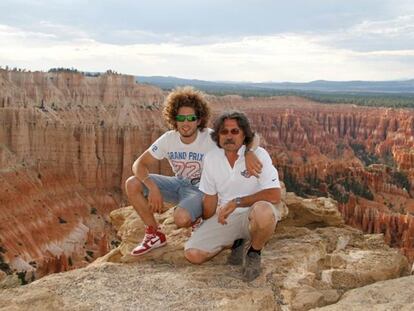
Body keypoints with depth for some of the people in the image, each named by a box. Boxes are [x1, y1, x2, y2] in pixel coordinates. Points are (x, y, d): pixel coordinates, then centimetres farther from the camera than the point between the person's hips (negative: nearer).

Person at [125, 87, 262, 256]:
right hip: (178, 184, 5)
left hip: (201, 190, -5)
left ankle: (200, 218, 5)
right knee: (132, 185, -14)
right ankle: (155, 234, 4)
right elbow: (140, 164, -10)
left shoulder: (211, 138, -23)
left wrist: (249, 153, -50)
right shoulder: (168, 139, -12)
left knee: (182, 218, -37)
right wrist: (152, 187, -29)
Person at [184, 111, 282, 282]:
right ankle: (237, 242, 13)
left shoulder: (259, 154, -14)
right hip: (225, 217, 4)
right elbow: (210, 197, 11)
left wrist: (236, 202, -22)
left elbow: (274, 195, -24)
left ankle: (254, 253, -7)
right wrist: (208, 228, 12)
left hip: (252, 216, -4)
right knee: (192, 254, -14)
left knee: (263, 211, -40)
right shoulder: (211, 158, 1)